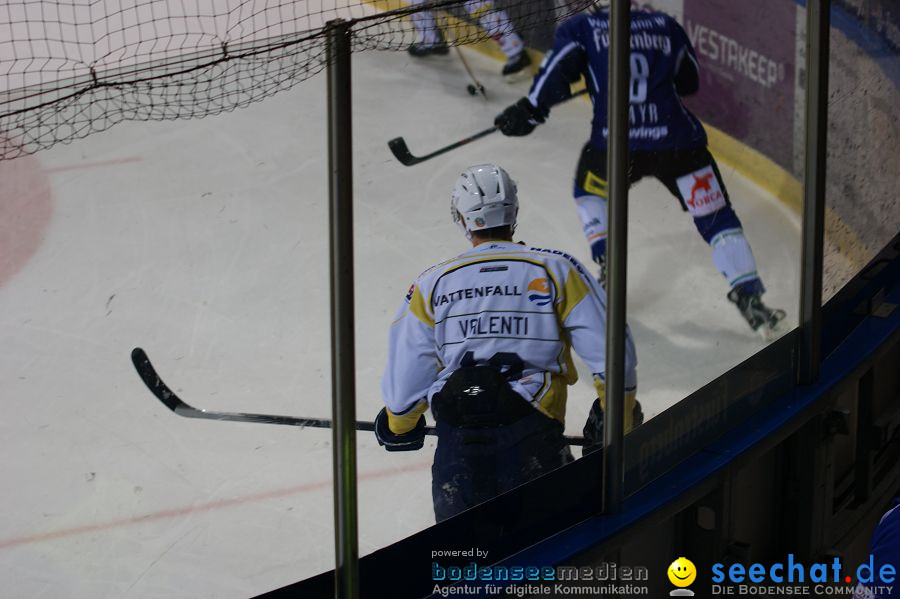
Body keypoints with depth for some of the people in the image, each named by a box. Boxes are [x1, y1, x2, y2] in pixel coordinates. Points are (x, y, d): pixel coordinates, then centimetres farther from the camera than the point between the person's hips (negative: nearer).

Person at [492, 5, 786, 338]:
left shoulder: (580, 28, 11)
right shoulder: (666, 26, 18)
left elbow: (557, 71, -5)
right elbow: (690, 82, 26)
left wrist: (530, 110, -2)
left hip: (614, 141, -1)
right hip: (676, 141, 1)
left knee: (589, 191, 30)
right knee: (715, 217, 11)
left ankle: (609, 271, 17)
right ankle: (749, 297, -3)